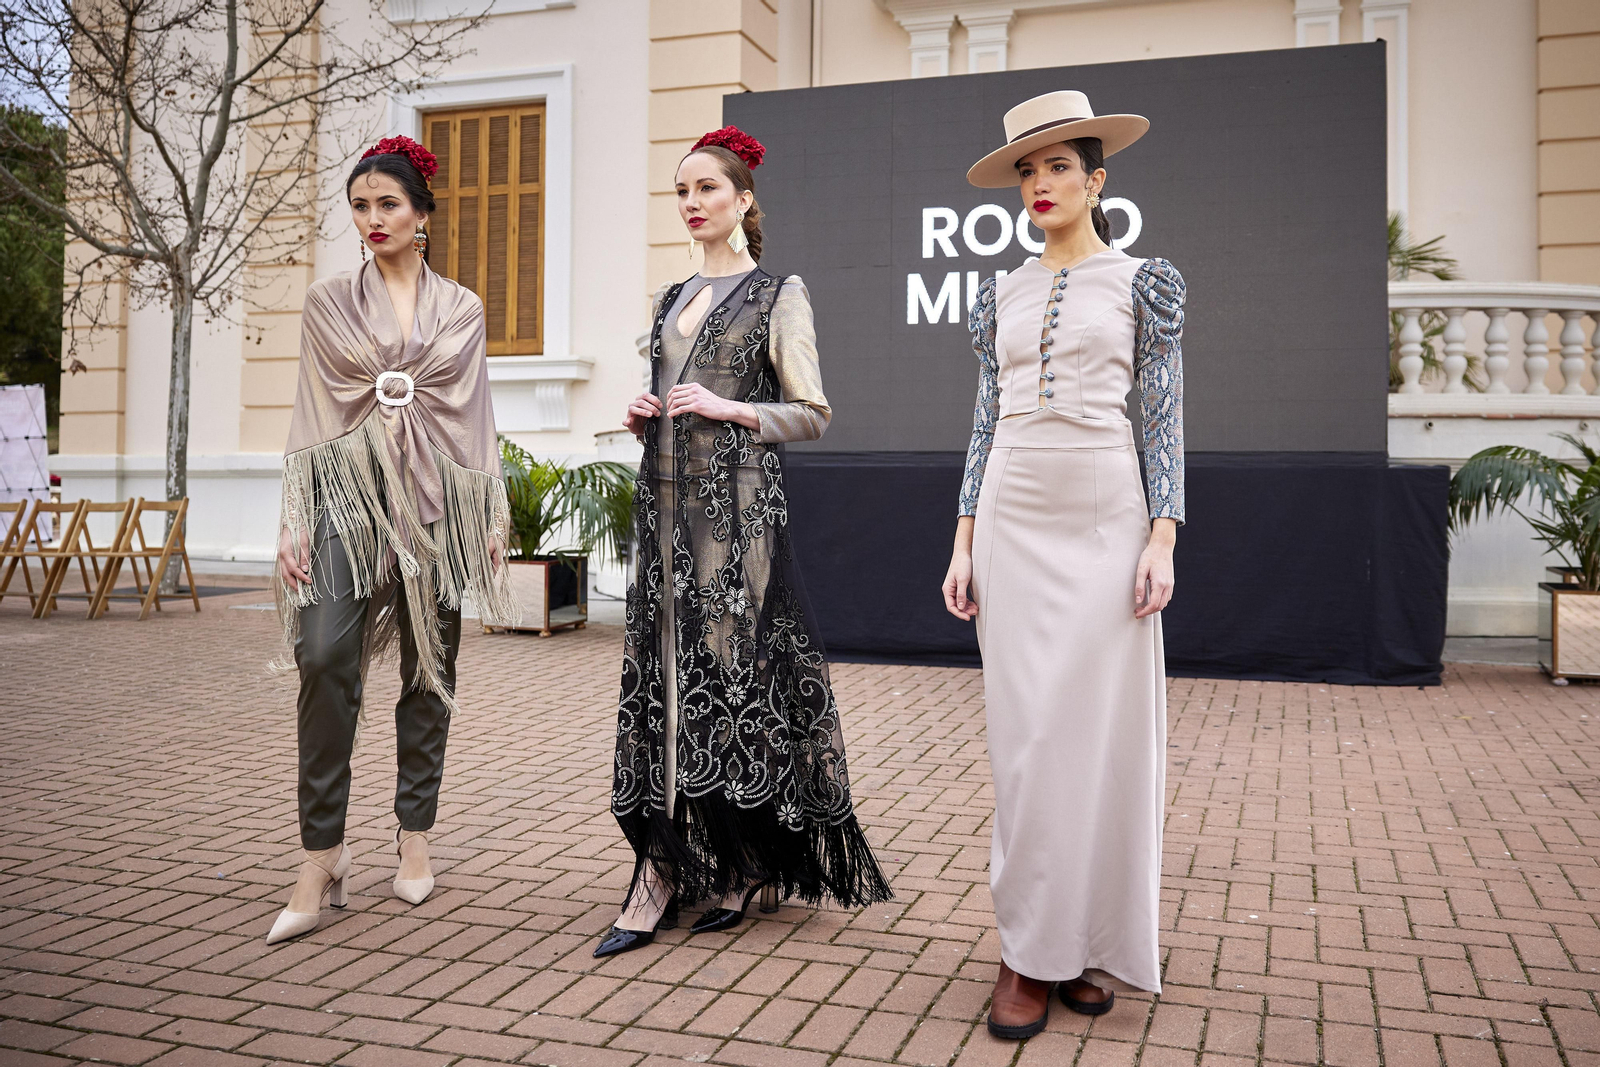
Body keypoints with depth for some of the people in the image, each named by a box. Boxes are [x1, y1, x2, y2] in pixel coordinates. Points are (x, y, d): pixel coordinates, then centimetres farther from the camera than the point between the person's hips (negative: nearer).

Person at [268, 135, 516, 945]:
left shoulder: (461, 311, 11)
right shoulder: (327, 302, 9)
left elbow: (478, 418, 11)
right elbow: (310, 415, 6)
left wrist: (494, 516, 6)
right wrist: (296, 522, -1)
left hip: (435, 498, 1)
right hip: (348, 491, -1)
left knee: (429, 667, 4)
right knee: (325, 656, -18)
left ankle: (414, 838, 17)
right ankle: (322, 856, -11)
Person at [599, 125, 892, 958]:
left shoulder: (778, 295, 1)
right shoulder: (672, 299, 19)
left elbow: (812, 415, -3)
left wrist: (729, 408, -15)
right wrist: (642, 415, 4)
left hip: (737, 499, -6)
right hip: (667, 497, 6)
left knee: (729, 664, -6)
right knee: (664, 669, 2)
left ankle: (740, 864, 8)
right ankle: (663, 872, 8)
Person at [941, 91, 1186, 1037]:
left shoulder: (1146, 282, 4)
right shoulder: (1000, 297, 13)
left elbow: (1165, 418, -1)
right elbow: (986, 424, 12)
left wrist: (1163, 539, -11)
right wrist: (963, 543, 5)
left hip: (1105, 523, -2)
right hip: (1013, 525, 3)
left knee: (1102, 728, 0)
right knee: (1026, 736, 2)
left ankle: (1094, 943, 16)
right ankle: (1031, 952, 11)